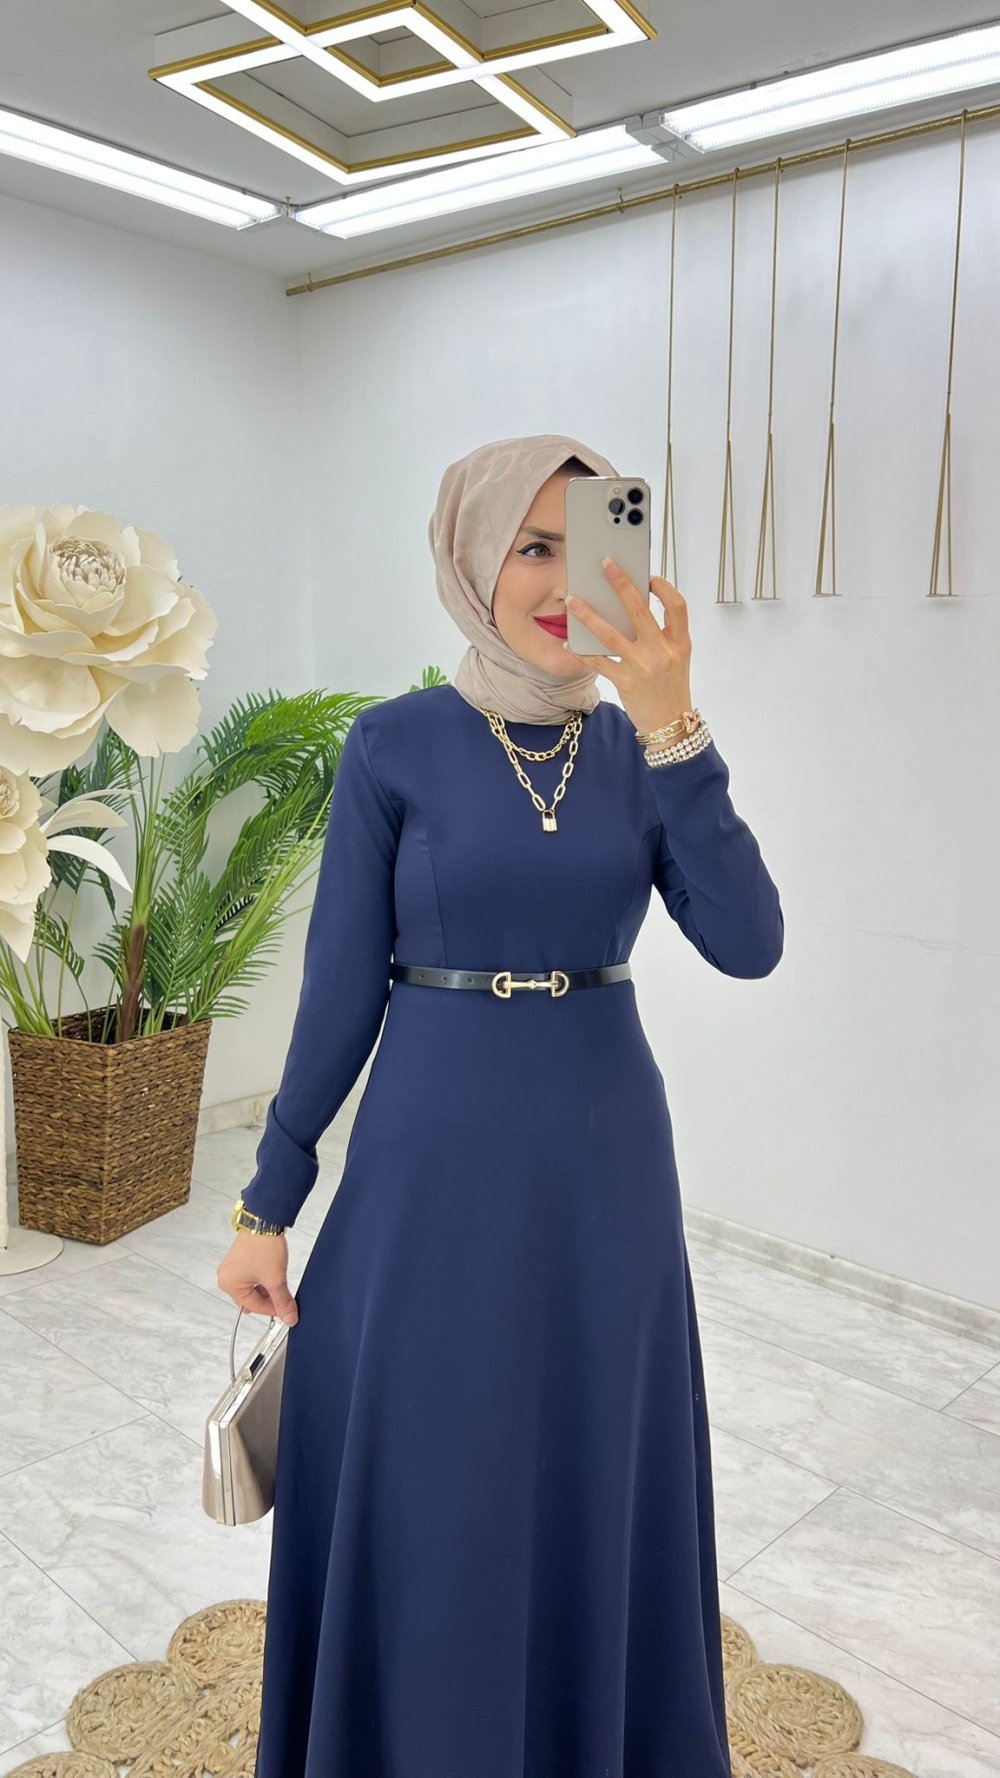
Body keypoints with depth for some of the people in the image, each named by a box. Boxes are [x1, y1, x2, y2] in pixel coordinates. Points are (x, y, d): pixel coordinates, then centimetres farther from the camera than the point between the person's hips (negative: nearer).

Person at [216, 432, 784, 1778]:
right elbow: (342, 985, -4)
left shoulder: (642, 745, 1)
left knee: (596, 1491, 18)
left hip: (606, 1162, 3)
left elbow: (749, 944, -12)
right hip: (436, 1162, -2)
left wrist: (670, 727, -20)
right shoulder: (395, 745, -7)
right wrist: (268, 1202, -3)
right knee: (424, 1497, 11)